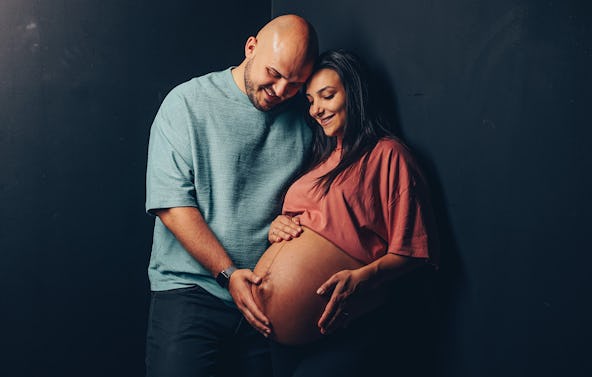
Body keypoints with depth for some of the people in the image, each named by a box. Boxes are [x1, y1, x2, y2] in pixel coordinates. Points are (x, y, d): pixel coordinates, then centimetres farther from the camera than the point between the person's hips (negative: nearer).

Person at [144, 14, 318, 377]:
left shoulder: (303, 118, 7)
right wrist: (228, 273, -15)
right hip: (191, 289, -3)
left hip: (269, 297, 3)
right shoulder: (188, 103, -3)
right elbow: (171, 202, -10)